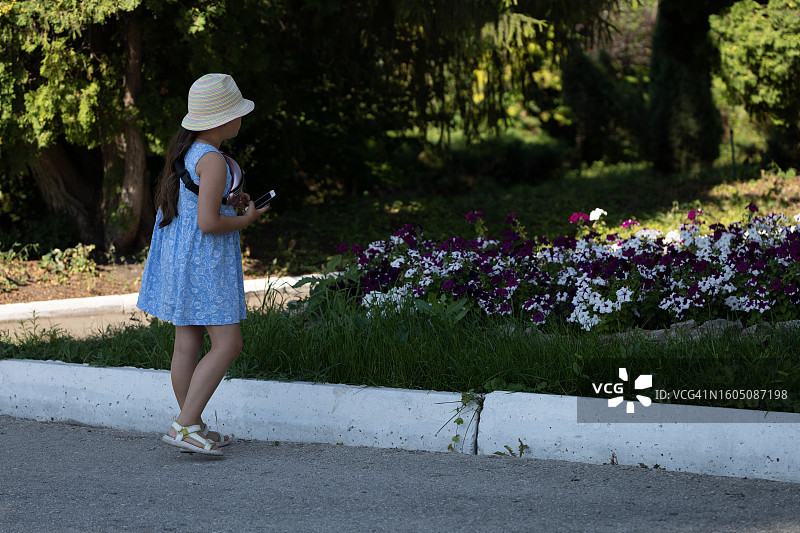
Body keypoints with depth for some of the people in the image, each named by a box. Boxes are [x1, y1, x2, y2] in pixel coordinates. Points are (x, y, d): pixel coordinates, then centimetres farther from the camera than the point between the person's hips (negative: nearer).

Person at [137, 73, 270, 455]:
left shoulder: (186, 151, 10)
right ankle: (184, 425, -10)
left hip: (178, 255, 10)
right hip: (204, 261, -10)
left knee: (187, 343, 12)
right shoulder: (212, 160, -20)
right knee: (227, 344, -6)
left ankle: (194, 427, 20)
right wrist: (246, 220, -8)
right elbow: (208, 222, -24)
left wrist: (227, 204, 13)